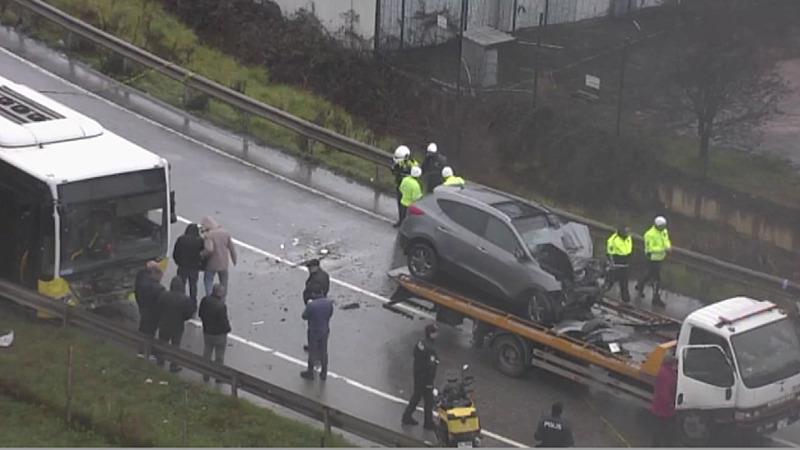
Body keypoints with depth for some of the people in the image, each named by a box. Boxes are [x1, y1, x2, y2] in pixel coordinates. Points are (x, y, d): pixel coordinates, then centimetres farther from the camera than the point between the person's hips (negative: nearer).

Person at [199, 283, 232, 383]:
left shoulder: (205, 301, -10)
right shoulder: (221, 306, -31)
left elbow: (201, 315, 2)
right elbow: (224, 321, -25)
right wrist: (228, 328, -4)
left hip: (207, 332, 6)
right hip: (219, 334, -6)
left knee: (206, 354, 22)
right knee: (219, 357, 13)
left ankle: (205, 375, 34)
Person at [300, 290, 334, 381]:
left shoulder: (311, 305, -28)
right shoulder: (329, 302, -15)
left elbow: (304, 317, -11)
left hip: (314, 332, -4)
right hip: (325, 330, 4)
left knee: (312, 352, 17)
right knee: (323, 351, 21)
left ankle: (310, 372, 36)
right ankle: (323, 373, 35)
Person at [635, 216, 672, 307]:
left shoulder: (664, 232, -1)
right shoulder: (650, 234, -26)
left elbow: (666, 241, 9)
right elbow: (650, 248, -28)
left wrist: (668, 247, -16)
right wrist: (664, 249, -35)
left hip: (660, 258, 8)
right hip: (653, 259, -8)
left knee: (650, 274, 26)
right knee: (656, 279, -1)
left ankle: (640, 286, 50)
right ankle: (656, 299, 10)